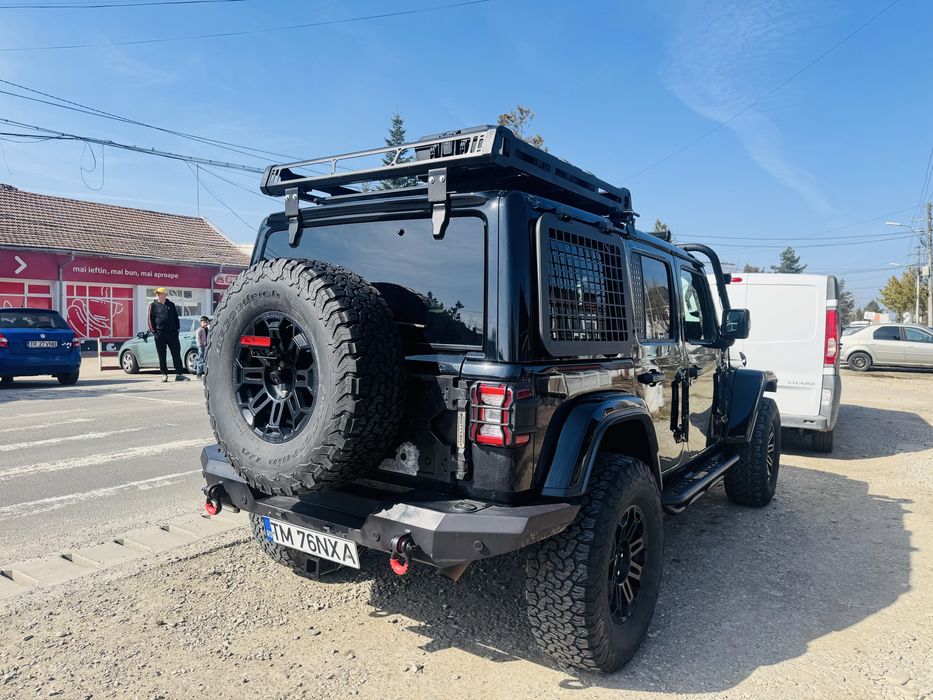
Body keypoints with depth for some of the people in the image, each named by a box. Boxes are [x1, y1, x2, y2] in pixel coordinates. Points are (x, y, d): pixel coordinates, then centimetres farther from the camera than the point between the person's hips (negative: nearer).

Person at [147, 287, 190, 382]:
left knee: (176, 354, -1)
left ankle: (179, 374, 2)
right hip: (159, 334, -1)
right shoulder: (153, 305, 6)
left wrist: (177, 329, 7)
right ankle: (164, 374, 11)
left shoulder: (171, 305, 12)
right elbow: (150, 320, 4)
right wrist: (154, 332, -4)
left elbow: (176, 317, 17)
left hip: (172, 333, 2)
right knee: (162, 356, 3)